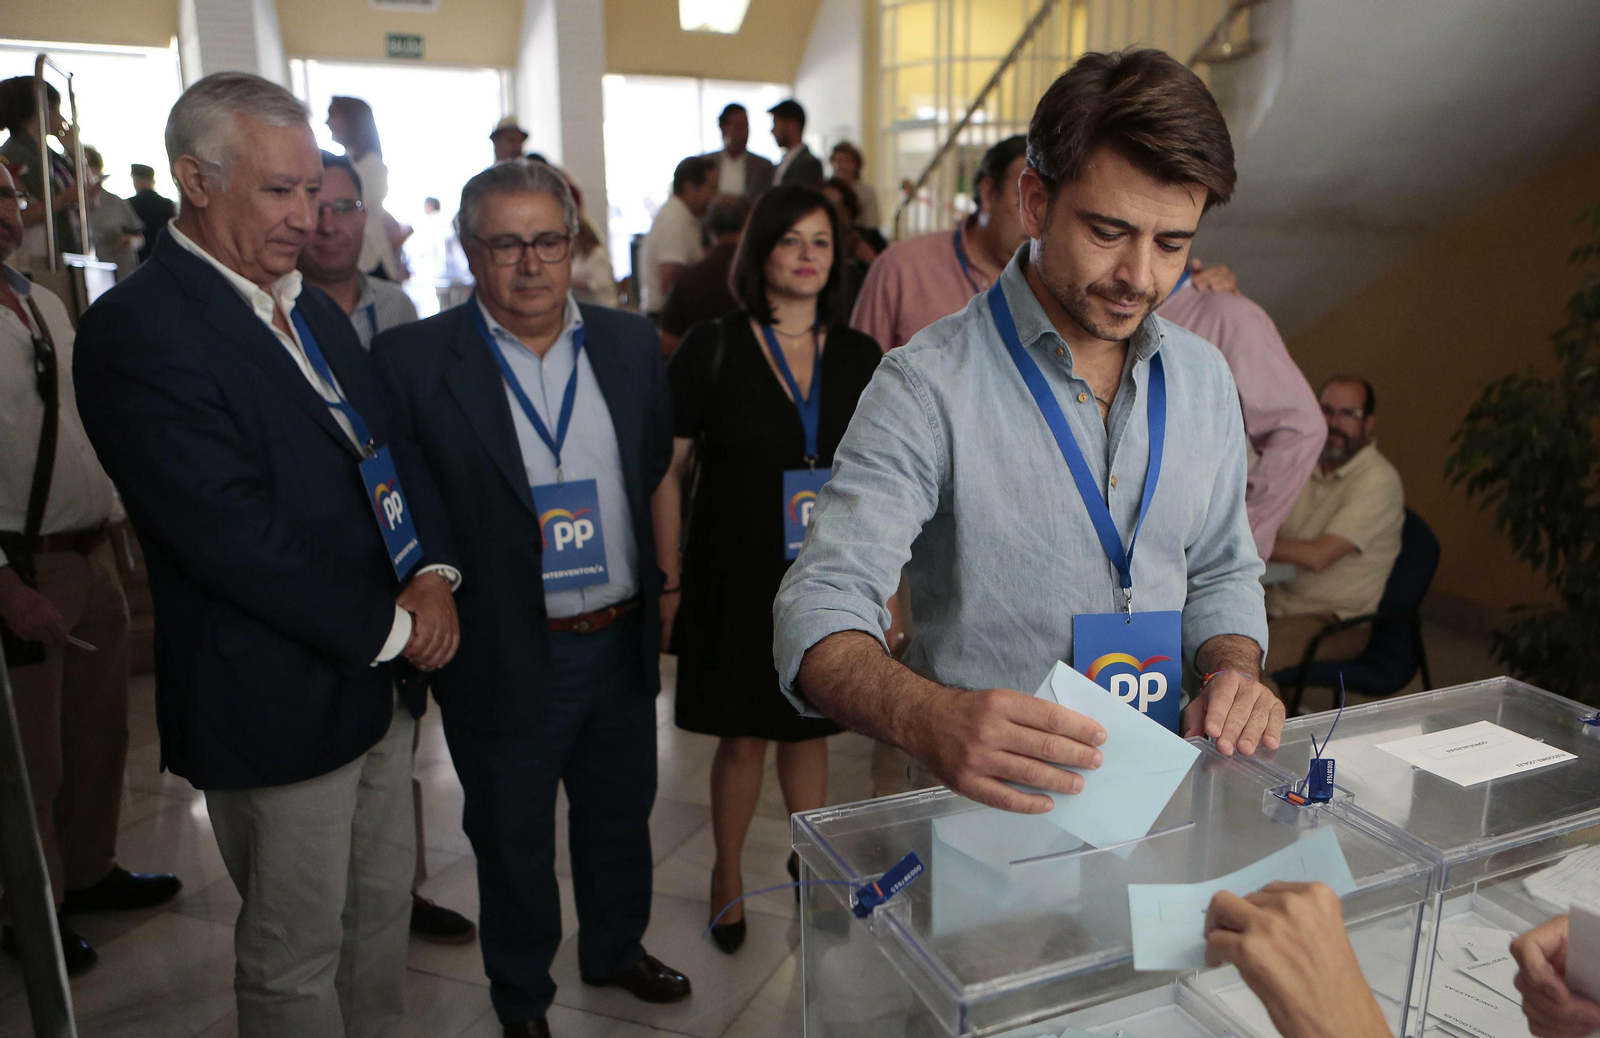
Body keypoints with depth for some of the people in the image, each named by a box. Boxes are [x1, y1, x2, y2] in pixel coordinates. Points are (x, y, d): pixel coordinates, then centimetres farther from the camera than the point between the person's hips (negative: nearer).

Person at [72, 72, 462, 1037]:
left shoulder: (315, 307, 11)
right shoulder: (137, 330, -16)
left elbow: (395, 446, 11)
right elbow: (230, 534, -23)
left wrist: (433, 575, -6)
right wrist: (386, 627, -15)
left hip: (381, 674, 8)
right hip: (279, 702, -8)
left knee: (383, 910, 22)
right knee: (295, 958, 11)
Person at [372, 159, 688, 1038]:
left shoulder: (630, 344, 2)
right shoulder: (412, 359, -11)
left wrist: (662, 583, 9)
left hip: (621, 643, 4)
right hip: (503, 658, -3)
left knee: (619, 816, 23)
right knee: (511, 840, 16)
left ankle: (616, 949, 49)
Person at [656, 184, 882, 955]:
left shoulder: (858, 356, 4)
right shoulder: (712, 350, -5)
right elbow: (665, 471, -4)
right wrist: (670, 582, -7)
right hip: (737, 576, -2)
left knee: (810, 729, 15)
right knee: (742, 736, 9)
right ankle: (728, 877, 31)